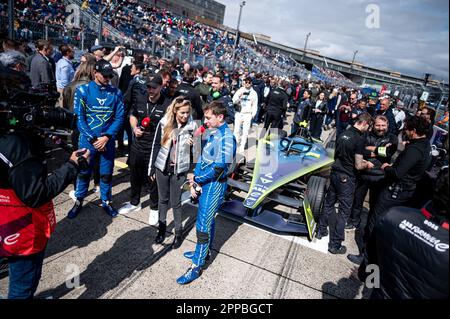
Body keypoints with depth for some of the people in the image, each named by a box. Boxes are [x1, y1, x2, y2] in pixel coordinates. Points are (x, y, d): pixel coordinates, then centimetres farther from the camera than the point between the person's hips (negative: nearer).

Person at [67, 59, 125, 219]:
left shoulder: (116, 93, -1)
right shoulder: (83, 90, -6)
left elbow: (119, 118, -2)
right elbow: (79, 118, -8)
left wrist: (106, 137, -12)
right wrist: (93, 139, -13)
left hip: (108, 141, 1)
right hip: (87, 140, -1)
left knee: (106, 174, 12)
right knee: (84, 172, 12)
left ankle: (106, 201, 30)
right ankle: (79, 201, 31)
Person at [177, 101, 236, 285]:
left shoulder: (225, 137, -20)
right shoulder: (213, 133, 7)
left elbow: (218, 169, -23)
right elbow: (203, 159, 9)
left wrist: (196, 178, -10)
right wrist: (194, 182, 0)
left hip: (214, 185, -8)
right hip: (204, 182, 8)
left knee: (203, 225, -1)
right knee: (207, 219, 22)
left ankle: (197, 266, 12)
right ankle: (204, 251, 41)